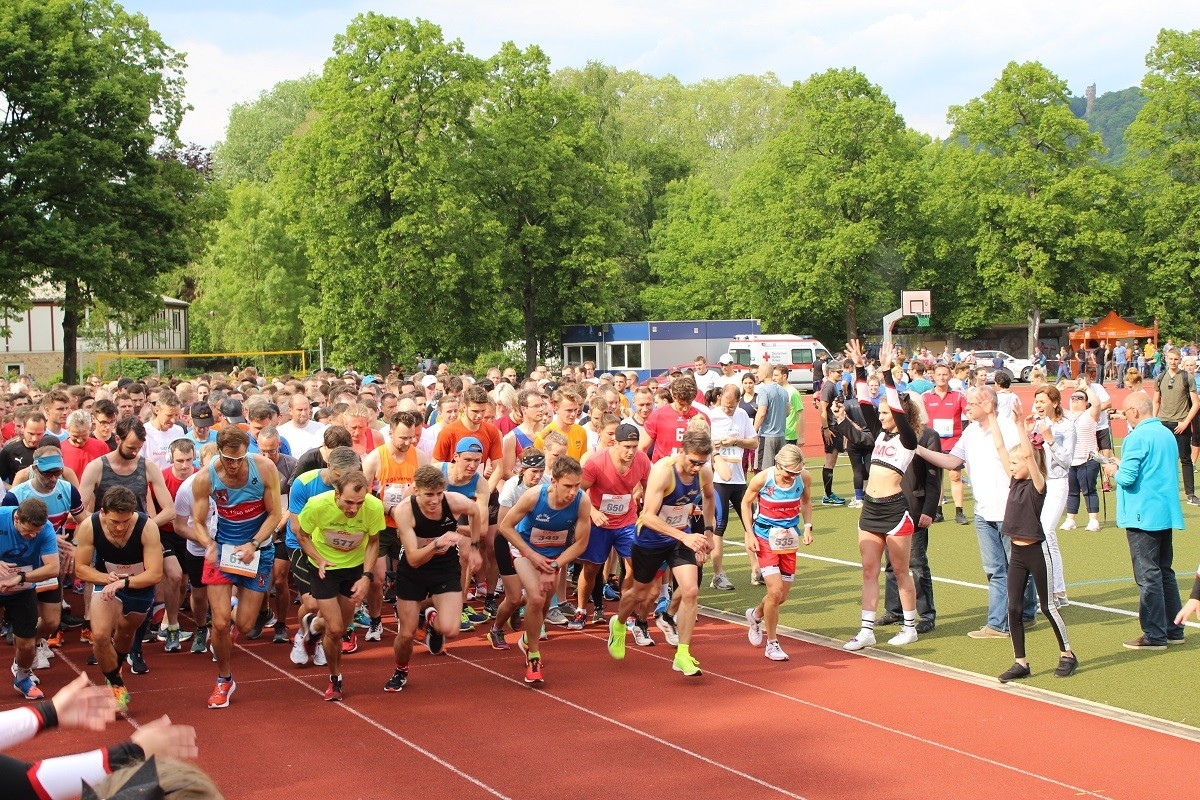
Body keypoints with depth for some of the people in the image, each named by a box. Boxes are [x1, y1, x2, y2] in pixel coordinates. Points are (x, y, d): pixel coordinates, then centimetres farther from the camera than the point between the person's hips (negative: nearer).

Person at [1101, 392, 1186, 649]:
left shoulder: (1137, 438, -16)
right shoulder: (1167, 434, 11)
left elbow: (1127, 478, -20)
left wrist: (1114, 471, 1)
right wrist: (1124, 464, 17)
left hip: (1143, 515, -8)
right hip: (1166, 513, 8)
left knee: (1147, 575, -3)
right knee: (1164, 572, 16)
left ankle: (1154, 635, 0)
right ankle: (1174, 630, 21)